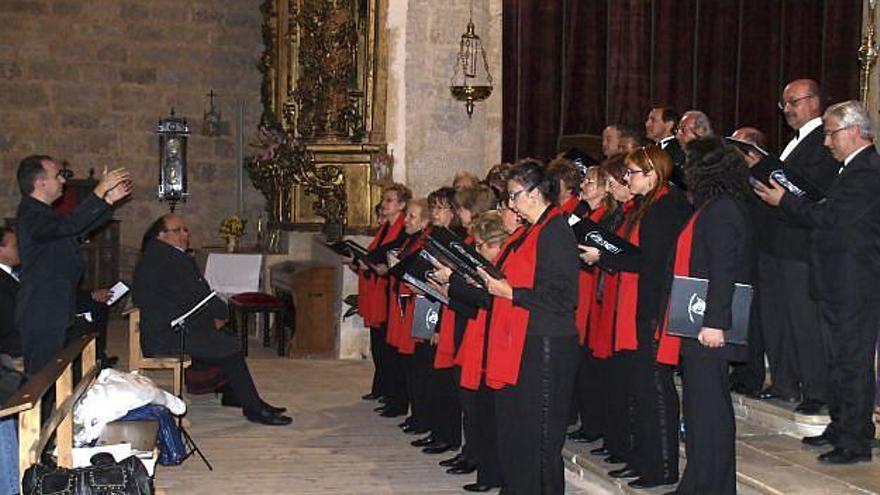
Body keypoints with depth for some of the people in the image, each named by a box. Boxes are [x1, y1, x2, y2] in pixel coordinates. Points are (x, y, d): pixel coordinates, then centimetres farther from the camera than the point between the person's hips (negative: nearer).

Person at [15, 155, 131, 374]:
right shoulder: (31, 215, -19)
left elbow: (81, 228, 21)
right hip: (41, 315, -10)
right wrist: (101, 190, -30)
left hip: (53, 312, 10)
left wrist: (109, 200, 13)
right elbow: (71, 225, -35)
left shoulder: (40, 213, 16)